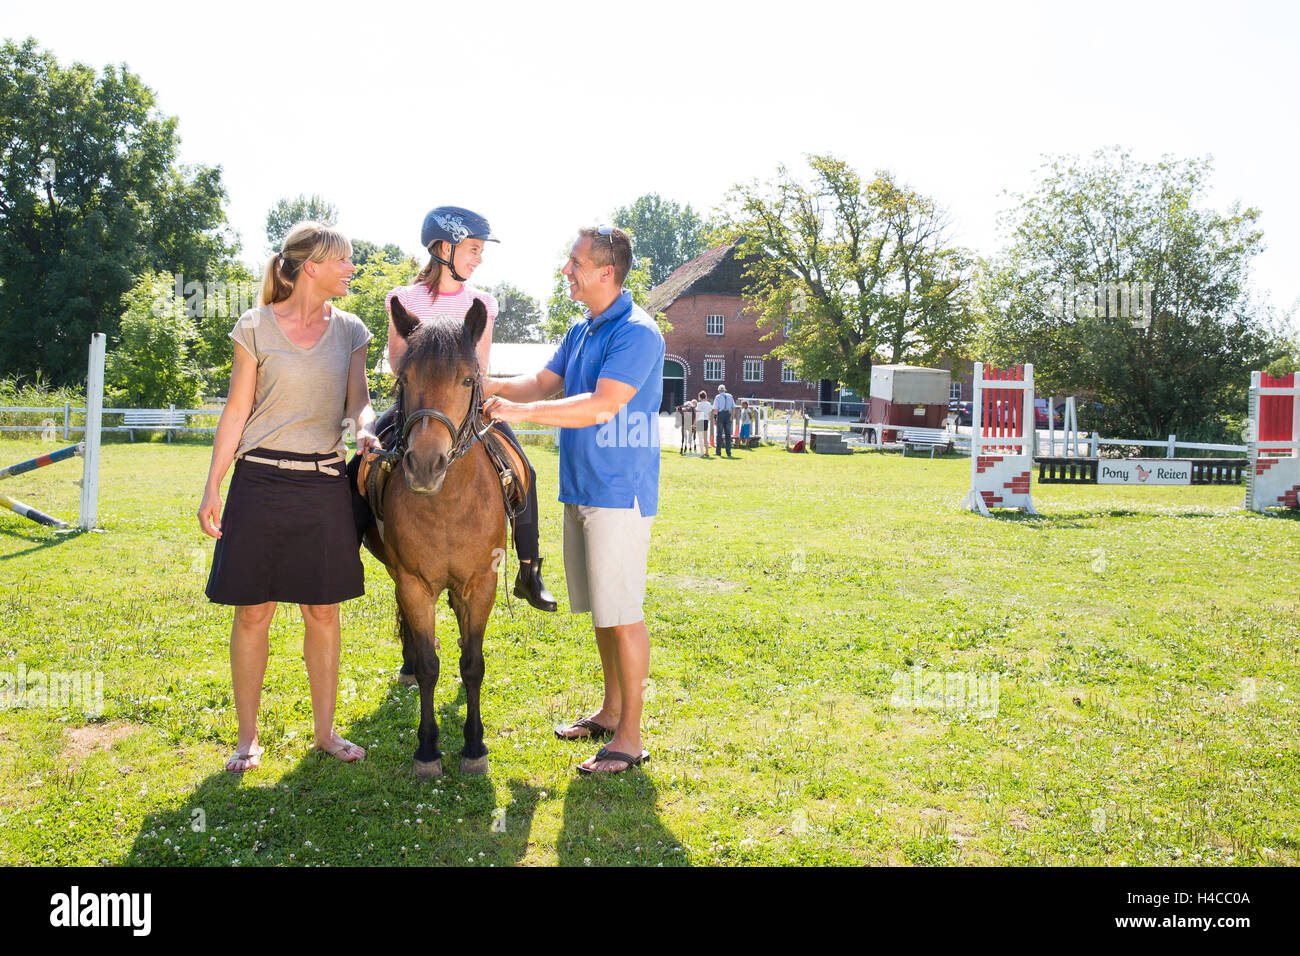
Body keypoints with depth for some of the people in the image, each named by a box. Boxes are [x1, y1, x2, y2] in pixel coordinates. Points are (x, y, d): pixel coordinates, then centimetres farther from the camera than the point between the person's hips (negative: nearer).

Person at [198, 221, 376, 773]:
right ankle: (247, 738, 15)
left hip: (325, 483, 3)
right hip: (261, 480, -3)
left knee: (324, 611, 8)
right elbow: (237, 410, 0)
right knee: (253, 612, 3)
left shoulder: (350, 330, 7)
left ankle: (325, 731, 20)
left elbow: (358, 399, 4)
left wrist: (365, 428, -20)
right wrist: (212, 487, -3)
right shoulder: (256, 327, -2)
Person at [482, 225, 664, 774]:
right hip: (580, 488, 9)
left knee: (622, 614, -4)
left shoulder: (637, 333, -16)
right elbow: (543, 382, 20)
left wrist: (521, 411, -27)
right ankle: (611, 711, 31)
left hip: (619, 493, -9)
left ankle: (630, 736, 3)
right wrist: (487, 387, 4)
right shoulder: (581, 331, 14)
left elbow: (601, 405, -25)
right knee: (600, 609, 17)